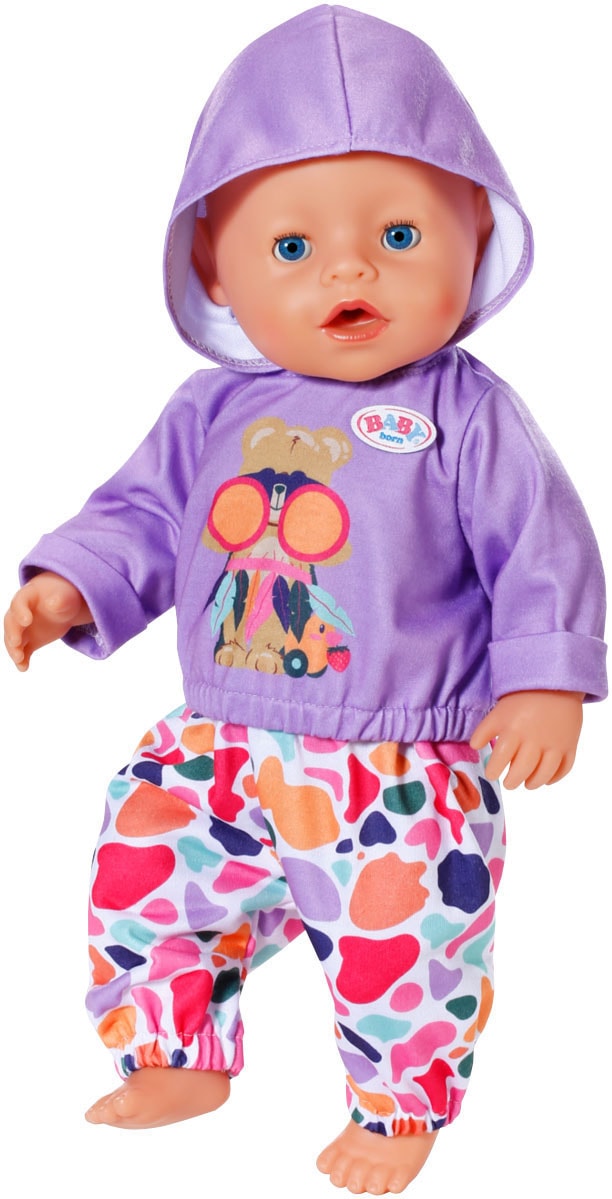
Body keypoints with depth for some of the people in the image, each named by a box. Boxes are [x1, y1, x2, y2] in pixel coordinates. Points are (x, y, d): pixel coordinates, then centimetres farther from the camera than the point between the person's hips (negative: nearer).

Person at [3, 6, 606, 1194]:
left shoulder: (465, 414, -10)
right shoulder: (215, 415, 2)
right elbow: (143, 514, 10)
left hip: (407, 776, -4)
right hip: (224, 752, 4)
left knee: (402, 941, 1)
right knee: (138, 875, 9)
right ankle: (179, 1059, 37)